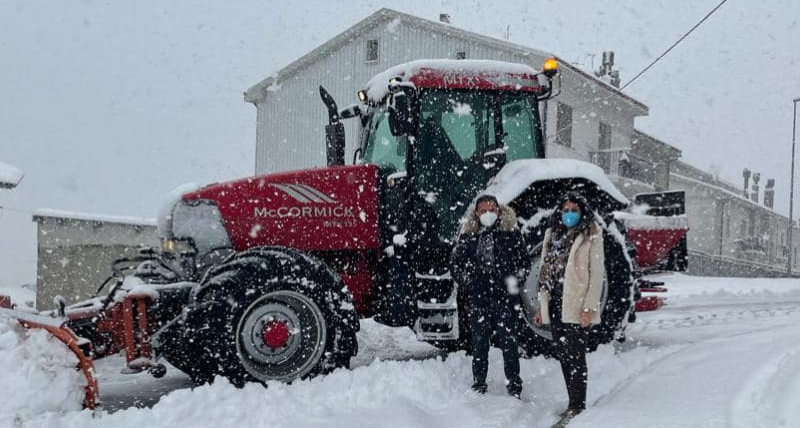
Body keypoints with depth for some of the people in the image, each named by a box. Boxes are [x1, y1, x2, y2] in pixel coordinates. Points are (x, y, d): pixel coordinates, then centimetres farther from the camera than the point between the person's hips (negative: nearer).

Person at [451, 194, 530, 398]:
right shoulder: (468, 235, 8)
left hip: (506, 298, -1)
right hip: (478, 299, 1)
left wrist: (515, 281, -4)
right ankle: (479, 385, 18)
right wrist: (467, 283, 1)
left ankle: (514, 385, 13)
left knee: (509, 343, 2)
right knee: (479, 344, 7)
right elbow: (455, 264, 13)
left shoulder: (511, 232, 4)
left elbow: (524, 262, 8)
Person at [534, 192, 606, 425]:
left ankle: (576, 408, 2)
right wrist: (541, 306, 12)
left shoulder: (591, 237, -3)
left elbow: (597, 274, -8)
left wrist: (589, 308, -16)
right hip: (556, 306, 6)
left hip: (577, 307, -6)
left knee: (575, 357, -5)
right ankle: (574, 405, 20)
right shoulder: (553, 236, 14)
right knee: (563, 356, 10)